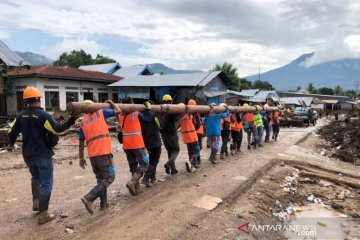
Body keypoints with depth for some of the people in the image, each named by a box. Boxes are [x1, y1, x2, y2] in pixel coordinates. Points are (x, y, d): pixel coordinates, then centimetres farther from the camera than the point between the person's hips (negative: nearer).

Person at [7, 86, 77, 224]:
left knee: (35, 178, 30)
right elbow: (58, 130, -21)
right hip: (43, 154, -6)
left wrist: (11, 144, 36)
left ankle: (36, 202, 28)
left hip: (28, 155, 6)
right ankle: (43, 214, 3)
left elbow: (13, 132, 16)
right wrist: (71, 120, -17)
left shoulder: (21, 116, 3)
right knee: (46, 183, 1)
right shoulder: (43, 115, -17)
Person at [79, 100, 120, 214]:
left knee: (101, 179, 18)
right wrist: (110, 102, 25)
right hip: (103, 152, -6)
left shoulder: (83, 122, 15)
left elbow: (81, 142, 14)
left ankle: (104, 203, 21)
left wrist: (81, 158, 20)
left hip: (92, 155, 6)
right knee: (109, 177, 0)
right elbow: (118, 111, 8)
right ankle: (89, 198, -14)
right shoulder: (101, 113, 3)